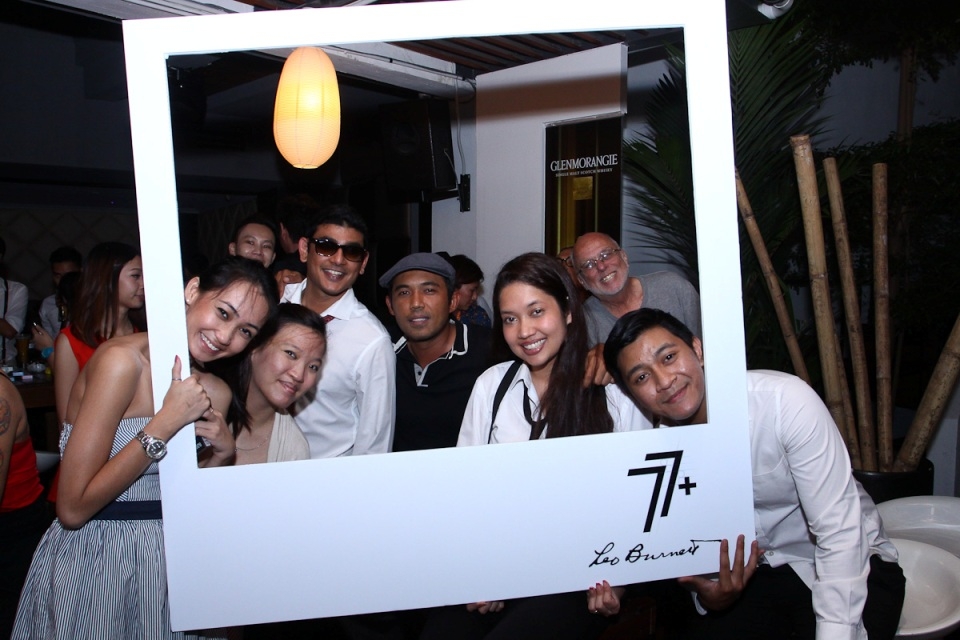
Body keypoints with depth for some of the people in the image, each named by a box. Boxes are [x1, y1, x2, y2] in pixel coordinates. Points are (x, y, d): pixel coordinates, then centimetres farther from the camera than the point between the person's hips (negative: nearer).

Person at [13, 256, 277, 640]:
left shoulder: (215, 394, 0)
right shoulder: (122, 360, -19)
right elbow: (73, 508, -22)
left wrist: (222, 455, -9)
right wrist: (168, 422, -24)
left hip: (166, 557, 6)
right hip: (92, 555, -6)